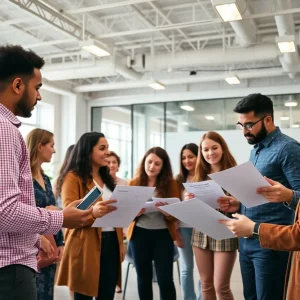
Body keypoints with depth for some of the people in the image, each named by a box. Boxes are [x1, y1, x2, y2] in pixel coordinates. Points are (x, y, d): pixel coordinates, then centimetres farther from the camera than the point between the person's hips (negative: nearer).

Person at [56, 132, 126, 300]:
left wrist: (121, 242, 13)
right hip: (86, 246, -6)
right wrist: (92, 212, -35)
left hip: (111, 243, 7)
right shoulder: (73, 177, -6)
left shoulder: (107, 178, 17)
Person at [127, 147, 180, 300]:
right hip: (139, 234, 1)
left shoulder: (171, 183, 0)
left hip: (163, 234, -1)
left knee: (165, 279, -3)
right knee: (143, 278, 8)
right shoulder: (134, 183, 3)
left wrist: (167, 211, -23)